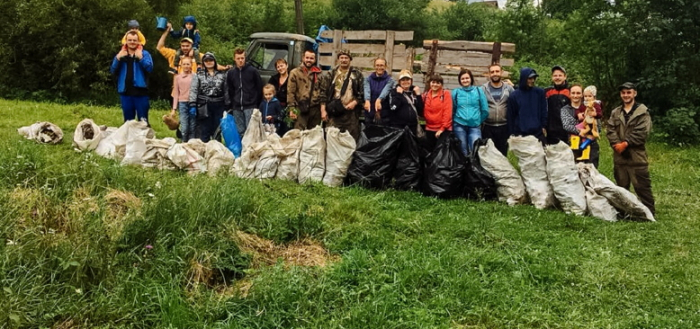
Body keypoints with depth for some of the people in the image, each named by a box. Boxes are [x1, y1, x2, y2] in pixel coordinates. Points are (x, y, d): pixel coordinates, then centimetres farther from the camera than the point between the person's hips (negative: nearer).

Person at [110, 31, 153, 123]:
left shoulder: (144, 53, 3)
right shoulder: (121, 54, 13)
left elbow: (150, 68, -12)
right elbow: (113, 71, 4)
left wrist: (140, 58, -23)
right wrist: (118, 58, -9)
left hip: (140, 91, -4)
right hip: (125, 92, 4)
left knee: (143, 120, -4)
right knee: (128, 121, 11)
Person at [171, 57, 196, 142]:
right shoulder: (178, 77, 10)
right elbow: (176, 94, 12)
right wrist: (174, 108, 7)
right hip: (182, 104, 1)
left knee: (192, 128, 2)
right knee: (184, 128, -7)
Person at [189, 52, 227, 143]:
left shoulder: (222, 75, 11)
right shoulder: (198, 75, 6)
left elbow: (226, 90, 9)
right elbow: (193, 90, -1)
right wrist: (192, 105, -11)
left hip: (218, 106, 2)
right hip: (204, 106, -2)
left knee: (217, 131, 7)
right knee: (204, 132, 0)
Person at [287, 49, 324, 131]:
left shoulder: (319, 73, 10)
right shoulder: (295, 72, 0)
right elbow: (290, 92, -3)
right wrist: (291, 109, -10)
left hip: (315, 108, 4)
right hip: (301, 108, -3)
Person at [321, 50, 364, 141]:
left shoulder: (357, 74, 7)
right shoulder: (332, 74, 10)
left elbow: (363, 91, 4)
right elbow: (324, 92, 8)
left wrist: (354, 102, -11)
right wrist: (323, 110, 0)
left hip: (351, 111, -1)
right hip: (334, 111, 1)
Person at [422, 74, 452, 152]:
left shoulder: (446, 94, -5)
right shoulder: (425, 95, 9)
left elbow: (447, 112, -12)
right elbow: (423, 111, 12)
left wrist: (443, 128, -16)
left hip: (443, 130, -5)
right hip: (429, 129, 5)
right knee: (429, 152, 11)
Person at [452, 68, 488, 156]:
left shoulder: (478, 91, 3)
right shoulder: (456, 92, 4)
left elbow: (485, 110, 5)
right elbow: (452, 110, 10)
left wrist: (479, 121, 11)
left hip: (475, 126, -1)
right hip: (459, 126, 1)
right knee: (463, 152, 8)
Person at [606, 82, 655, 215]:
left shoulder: (643, 112, 0)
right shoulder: (615, 112, 14)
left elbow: (642, 132, -10)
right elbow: (610, 130, 3)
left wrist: (626, 143, -15)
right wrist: (616, 144, -13)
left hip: (637, 155, -5)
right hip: (619, 156, 5)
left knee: (642, 186, -5)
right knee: (621, 187, 14)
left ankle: (649, 213, 3)